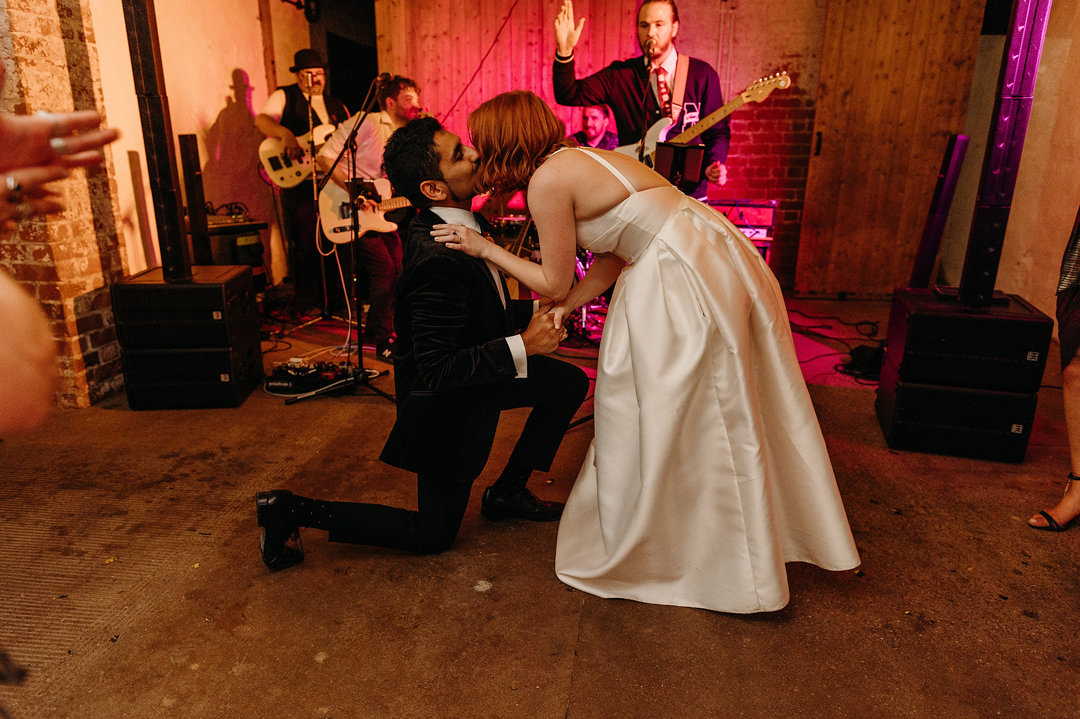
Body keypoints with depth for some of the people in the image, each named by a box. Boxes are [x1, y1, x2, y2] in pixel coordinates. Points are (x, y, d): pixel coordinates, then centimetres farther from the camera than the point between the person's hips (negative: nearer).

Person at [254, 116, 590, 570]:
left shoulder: (454, 223, -3)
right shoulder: (437, 260, -34)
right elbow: (437, 370, -33)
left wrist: (535, 309, -3)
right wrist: (523, 345, -30)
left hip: (474, 373, 9)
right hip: (445, 401, -9)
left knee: (571, 383, 12)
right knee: (432, 535, 7)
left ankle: (508, 492, 22)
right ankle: (291, 511, 11)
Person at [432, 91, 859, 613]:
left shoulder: (548, 180, -13)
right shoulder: (577, 161, 15)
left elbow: (555, 282, -6)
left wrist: (483, 248, 2)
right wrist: (564, 308, 6)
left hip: (683, 284, -10)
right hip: (717, 263, 10)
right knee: (717, 409, 22)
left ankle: (636, 555, 27)